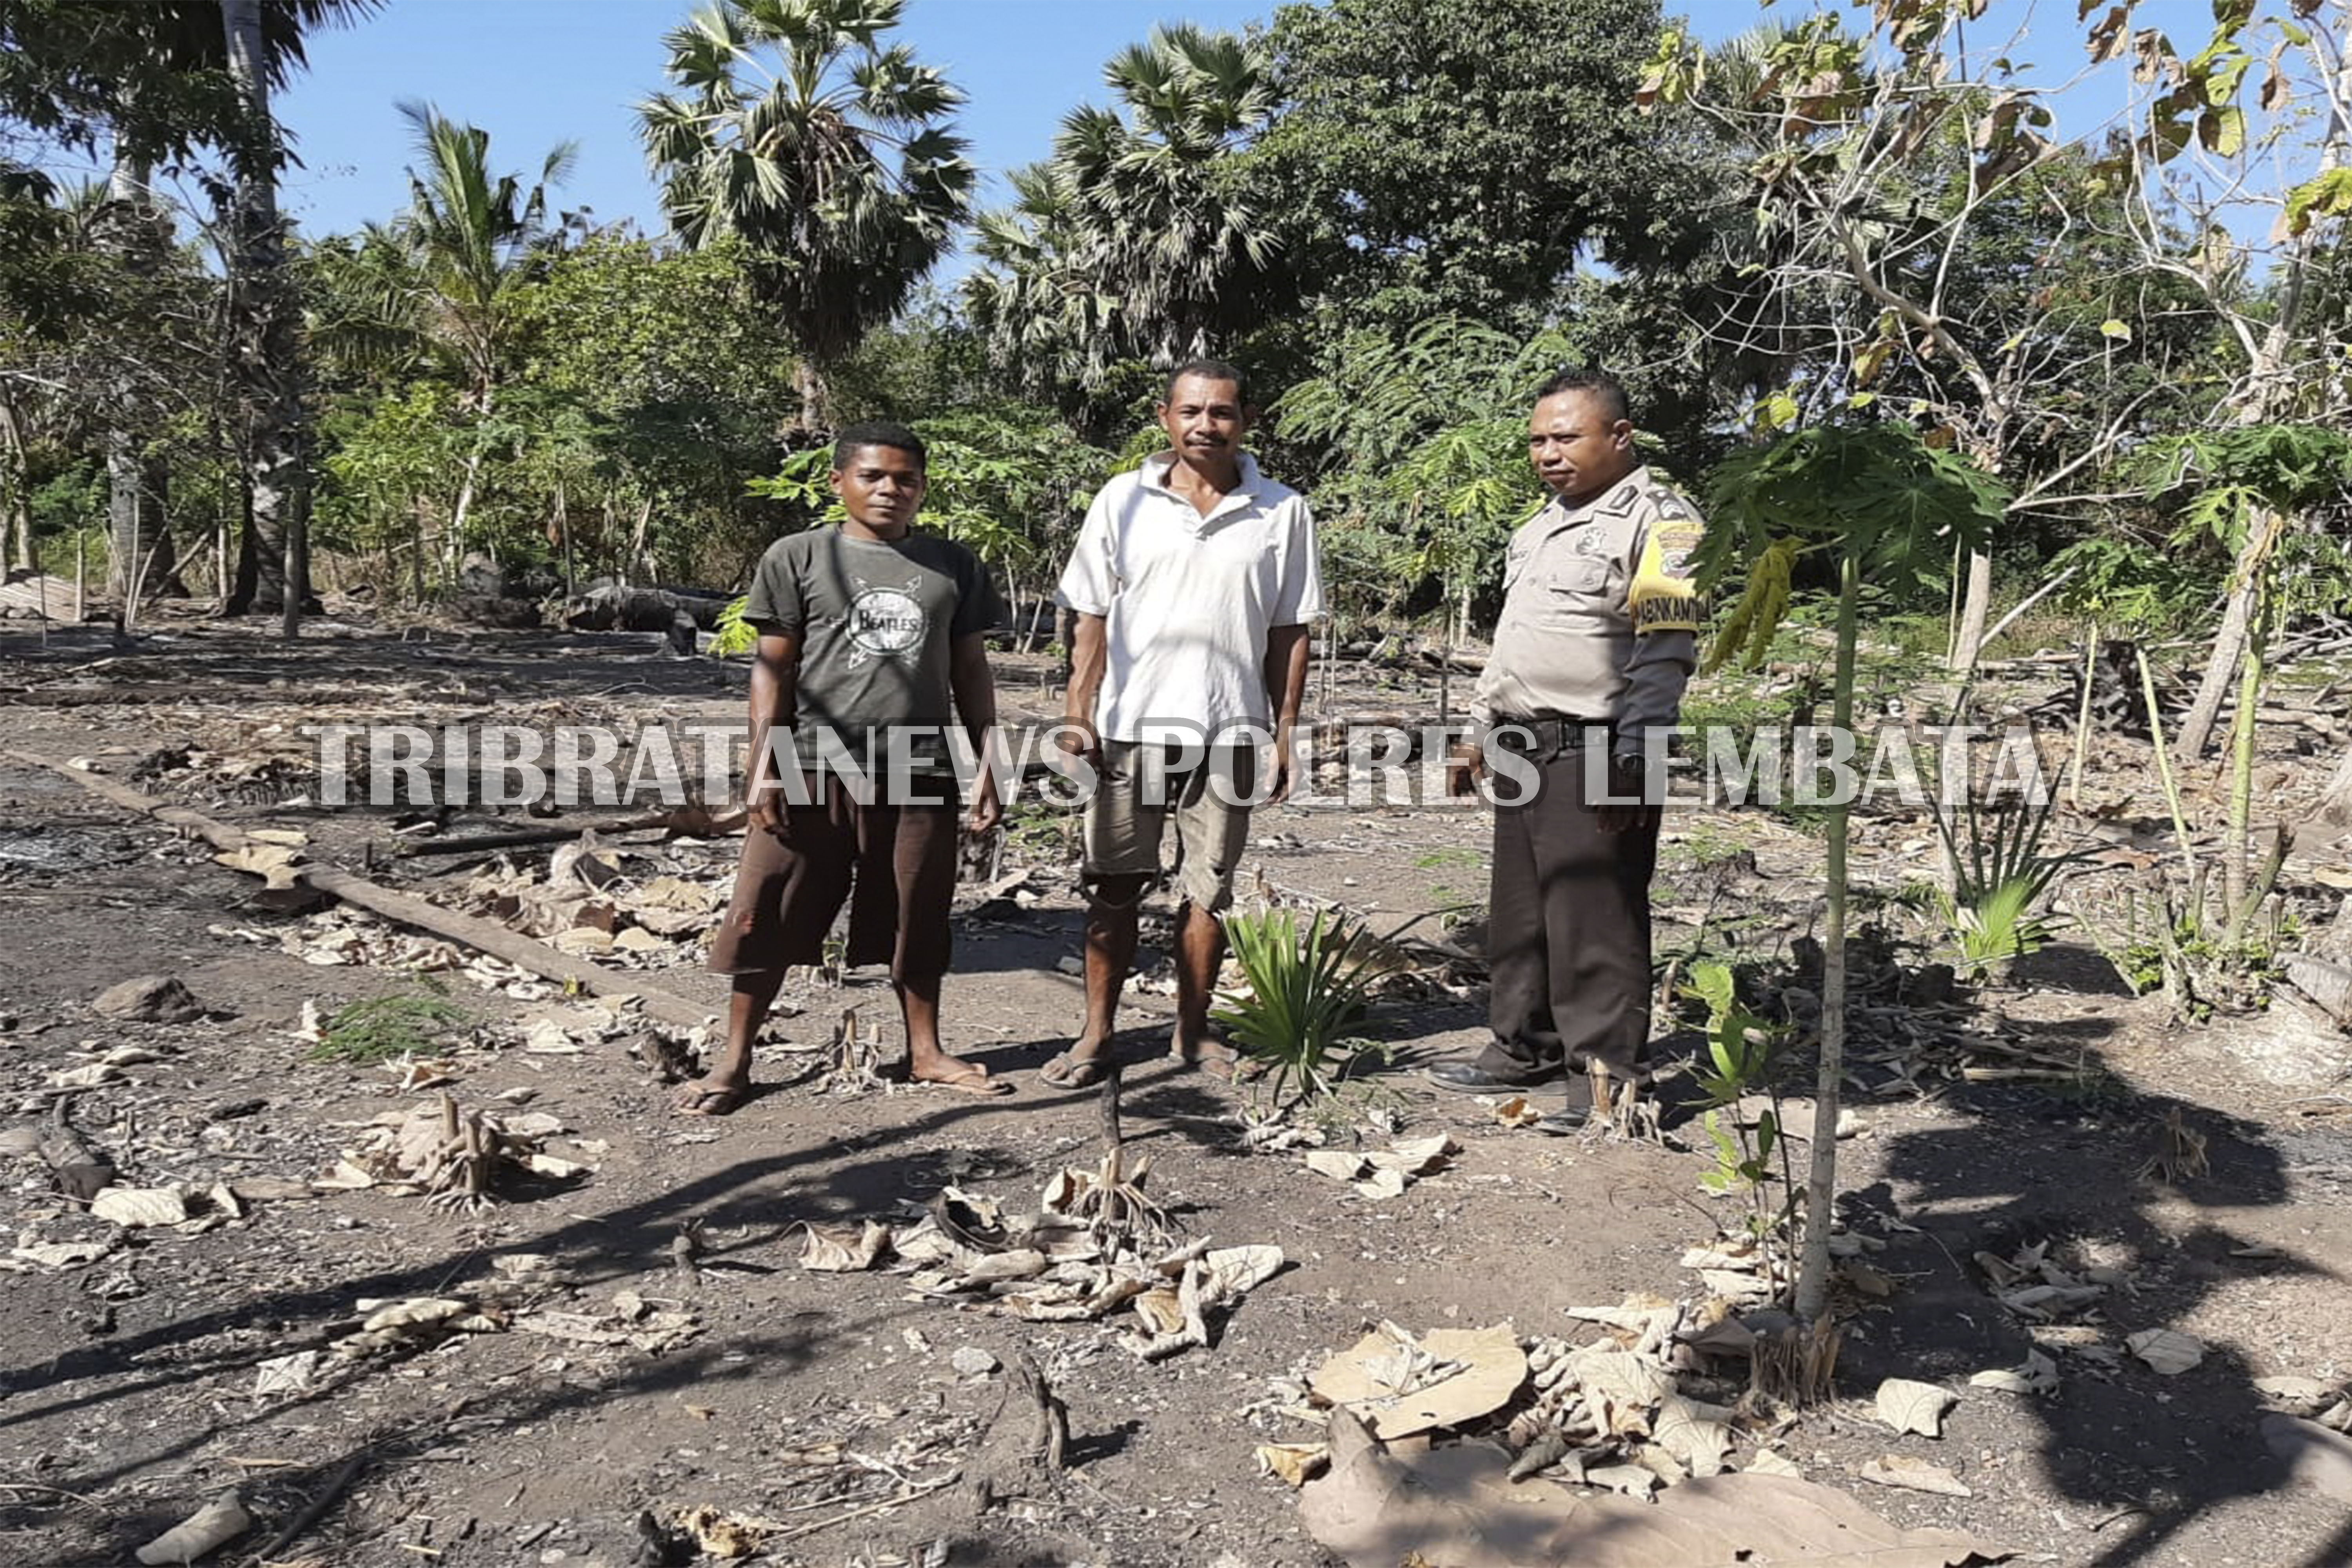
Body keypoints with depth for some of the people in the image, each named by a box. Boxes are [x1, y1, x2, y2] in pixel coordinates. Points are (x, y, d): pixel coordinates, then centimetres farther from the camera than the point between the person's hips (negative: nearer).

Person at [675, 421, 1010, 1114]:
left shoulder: (953, 566, 9)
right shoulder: (798, 557, 1)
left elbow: (970, 672, 12)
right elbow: (772, 668, 1)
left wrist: (987, 766, 8)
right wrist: (763, 767, -6)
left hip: (920, 773, 2)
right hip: (814, 770, -2)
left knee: (918, 919, 10)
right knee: (767, 917, 1)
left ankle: (925, 1051, 26)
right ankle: (733, 1061, 13)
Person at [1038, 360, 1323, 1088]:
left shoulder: (1282, 513, 2)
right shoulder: (1123, 500, 3)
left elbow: (1289, 633, 5)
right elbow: (1092, 616, 4)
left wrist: (1284, 733, 2)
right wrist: (1077, 712, -4)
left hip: (1231, 730, 0)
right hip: (1131, 726, 0)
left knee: (1208, 889, 10)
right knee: (1114, 886, 7)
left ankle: (1192, 1032, 23)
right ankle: (1097, 1033, 17)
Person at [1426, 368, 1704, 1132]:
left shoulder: (1658, 521, -9)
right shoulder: (1548, 520, 19)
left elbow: (1664, 652, -17)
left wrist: (1634, 759, -23)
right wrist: (1487, 723, 23)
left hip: (1592, 755, -9)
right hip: (1524, 751, 9)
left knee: (1596, 921, -5)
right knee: (1519, 912, 15)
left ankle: (1609, 1077, 6)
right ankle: (1526, 1048, 28)